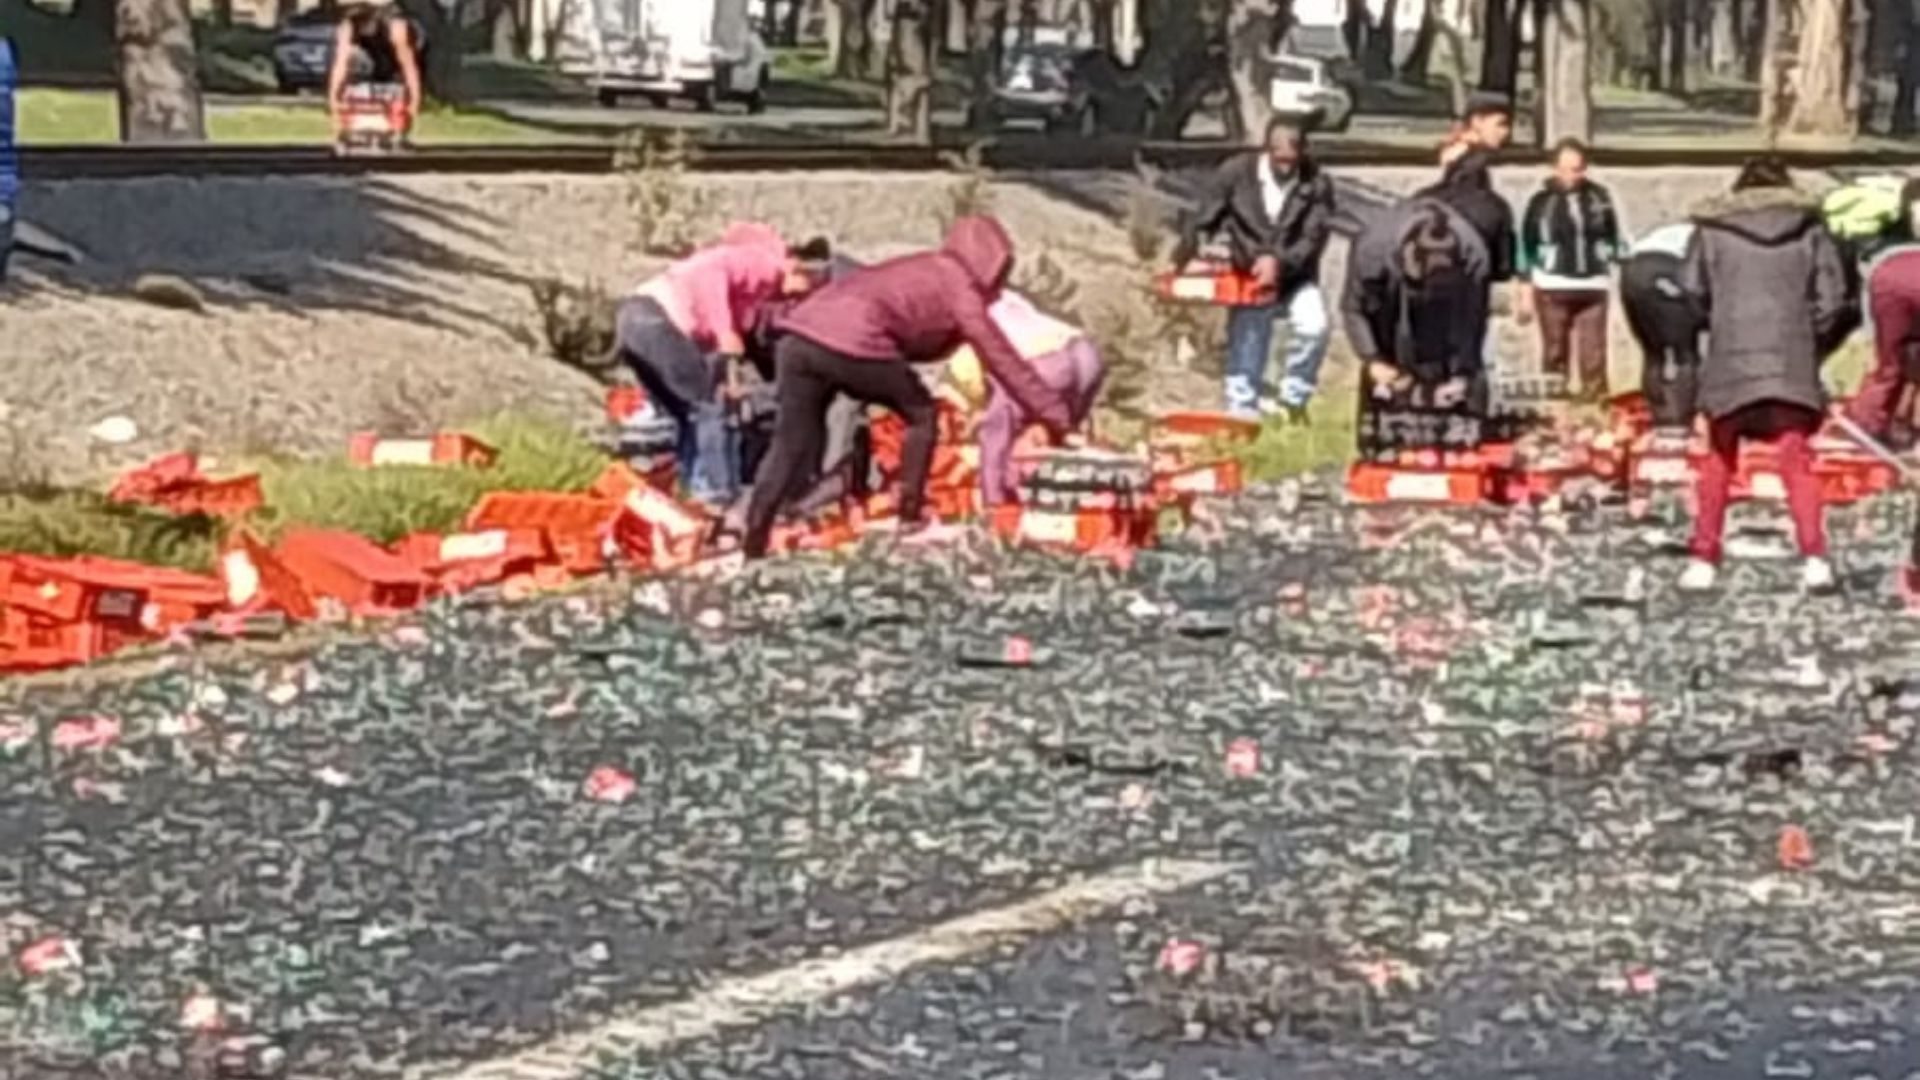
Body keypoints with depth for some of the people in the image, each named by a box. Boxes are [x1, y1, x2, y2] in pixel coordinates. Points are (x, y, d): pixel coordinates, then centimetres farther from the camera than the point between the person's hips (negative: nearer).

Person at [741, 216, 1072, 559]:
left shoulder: (919, 272, 34)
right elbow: (1002, 359, 15)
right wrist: (1055, 414, 21)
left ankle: (753, 545, -2)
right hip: (852, 343, -7)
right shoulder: (959, 288, 13)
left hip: (799, 334, 7)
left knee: (792, 448, 9)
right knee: (921, 413, 16)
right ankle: (910, 515, 15)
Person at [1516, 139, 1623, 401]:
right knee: (1554, 356, 2)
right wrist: (1526, 291, 2)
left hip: (1592, 289, 1)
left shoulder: (1599, 198, 6)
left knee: (1594, 358, -2)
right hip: (1552, 289, -1)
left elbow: (1613, 239, 17)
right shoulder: (1541, 202, 0)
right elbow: (1526, 247, 4)